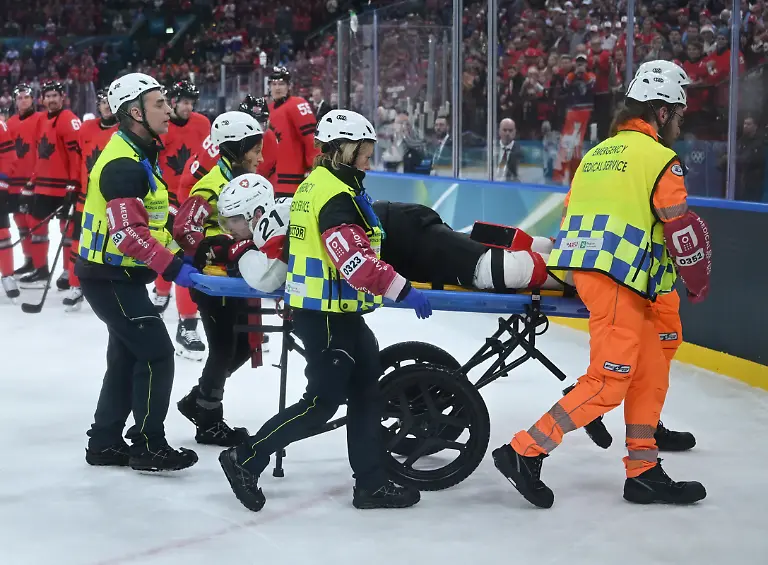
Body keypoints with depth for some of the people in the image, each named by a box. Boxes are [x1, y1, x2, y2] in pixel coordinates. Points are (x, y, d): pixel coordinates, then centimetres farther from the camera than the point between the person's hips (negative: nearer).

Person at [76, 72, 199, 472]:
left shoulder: (139, 154, 11)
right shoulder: (124, 164, -22)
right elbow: (128, 234, -29)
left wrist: (177, 255, 12)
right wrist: (172, 267, -29)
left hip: (120, 276, 10)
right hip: (109, 277, -10)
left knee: (127, 356, 16)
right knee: (156, 352, -8)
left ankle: (105, 443, 25)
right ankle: (148, 447, 1)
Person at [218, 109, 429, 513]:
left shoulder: (314, 184, 11)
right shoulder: (337, 196, -20)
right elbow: (355, 260, -28)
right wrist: (402, 289, -26)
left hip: (335, 312, 10)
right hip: (326, 316, -10)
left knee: (365, 391, 12)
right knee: (323, 402, -3)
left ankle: (371, 483, 16)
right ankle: (246, 459, 7)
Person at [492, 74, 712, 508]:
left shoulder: (597, 155, 21)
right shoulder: (659, 158, -4)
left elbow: (576, 218, 24)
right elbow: (683, 230, -7)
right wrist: (699, 284, 7)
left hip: (587, 270, 9)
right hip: (617, 281, -9)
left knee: (650, 372, 14)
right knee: (608, 382, -7)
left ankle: (644, 473, 14)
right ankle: (524, 452, -10)